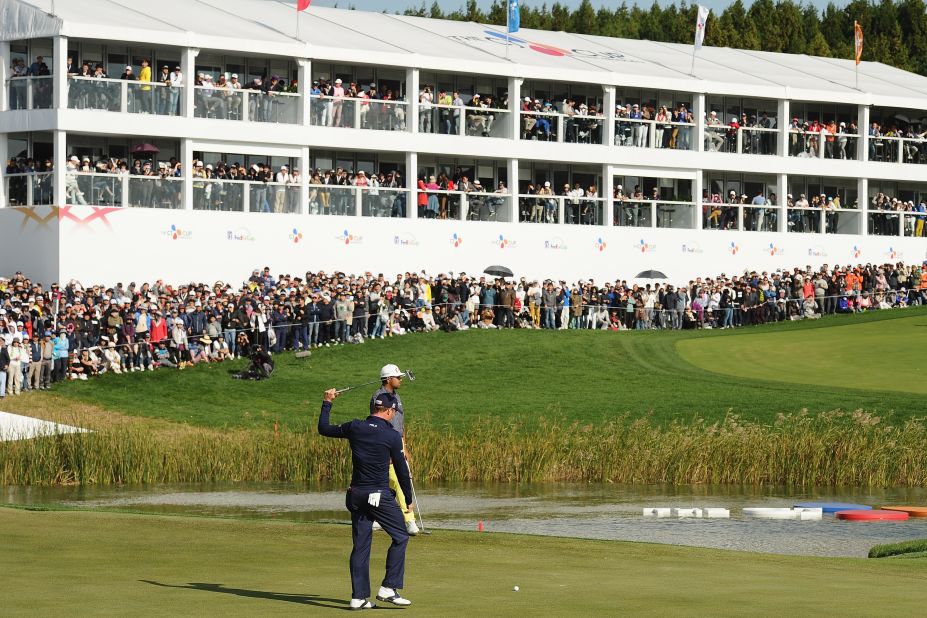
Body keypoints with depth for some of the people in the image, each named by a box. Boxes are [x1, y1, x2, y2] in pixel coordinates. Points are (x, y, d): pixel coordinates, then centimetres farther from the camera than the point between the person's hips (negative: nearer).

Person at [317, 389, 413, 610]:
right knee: (400, 537, 6)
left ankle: (359, 597, 6)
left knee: (360, 544, 9)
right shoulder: (392, 436, -9)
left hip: (356, 495, 5)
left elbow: (324, 429, 17)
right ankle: (388, 588, -2)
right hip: (379, 496, -5)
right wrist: (408, 499, 10)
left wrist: (327, 403, 30)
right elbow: (401, 469, -2)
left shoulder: (354, 427, 2)